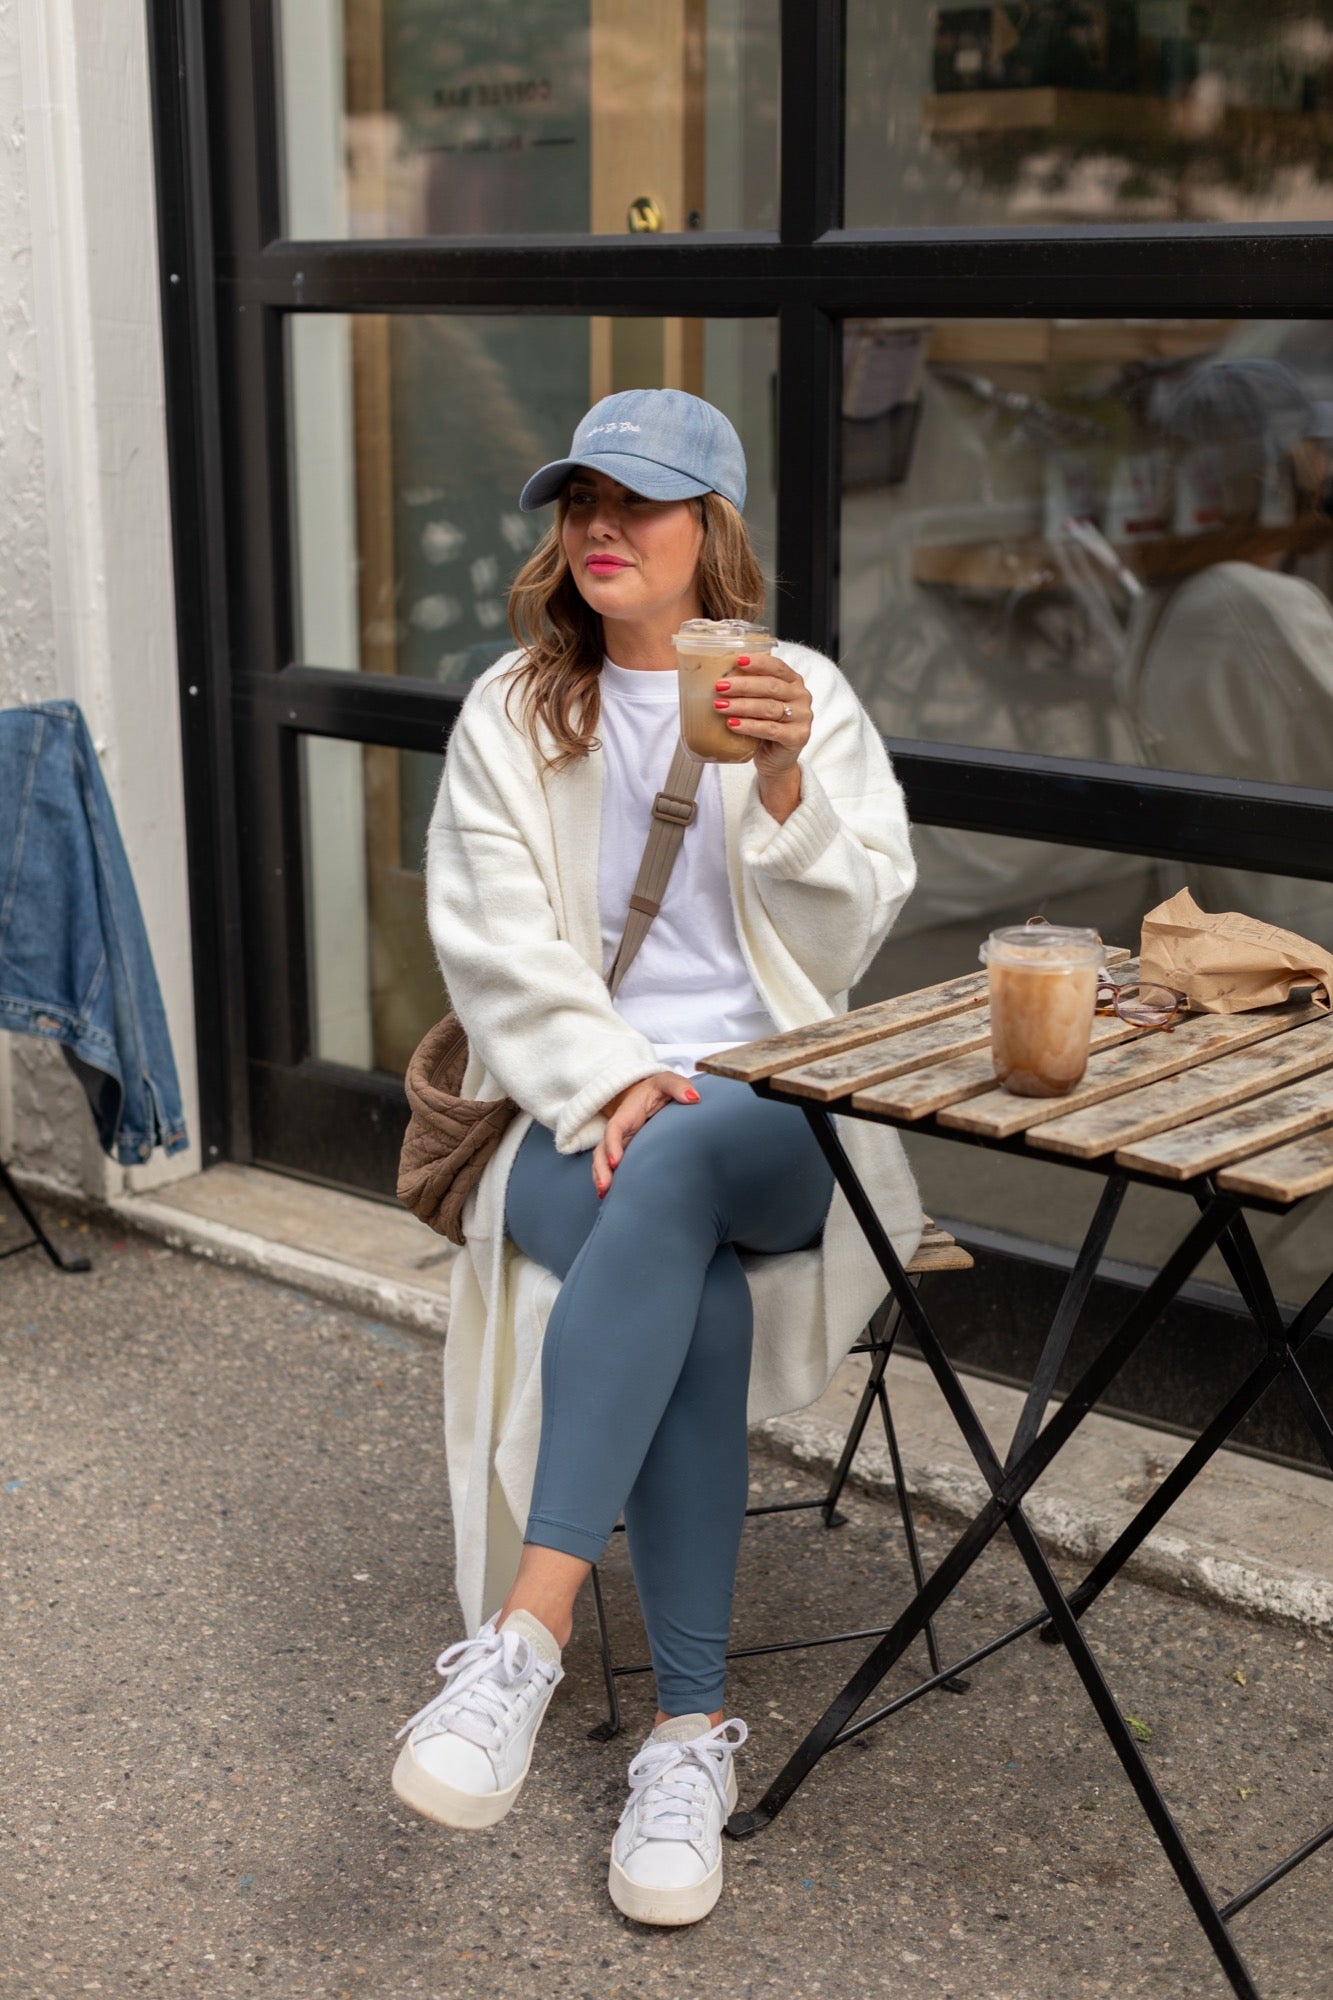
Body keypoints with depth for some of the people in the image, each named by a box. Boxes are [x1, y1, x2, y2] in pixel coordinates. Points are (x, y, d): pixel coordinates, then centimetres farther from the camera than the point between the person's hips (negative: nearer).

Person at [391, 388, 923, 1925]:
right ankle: (692, 1730, -29)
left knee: (673, 1176, -37)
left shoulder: (805, 694, 10)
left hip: (783, 1117, 0)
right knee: (694, 1293, -33)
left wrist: (787, 789, -17)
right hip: (579, 1114, 1)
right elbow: (493, 942, 1)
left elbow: (845, 942, 2)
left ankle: (525, 1630, -42)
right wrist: (613, 1080, -16)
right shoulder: (509, 716, 11)